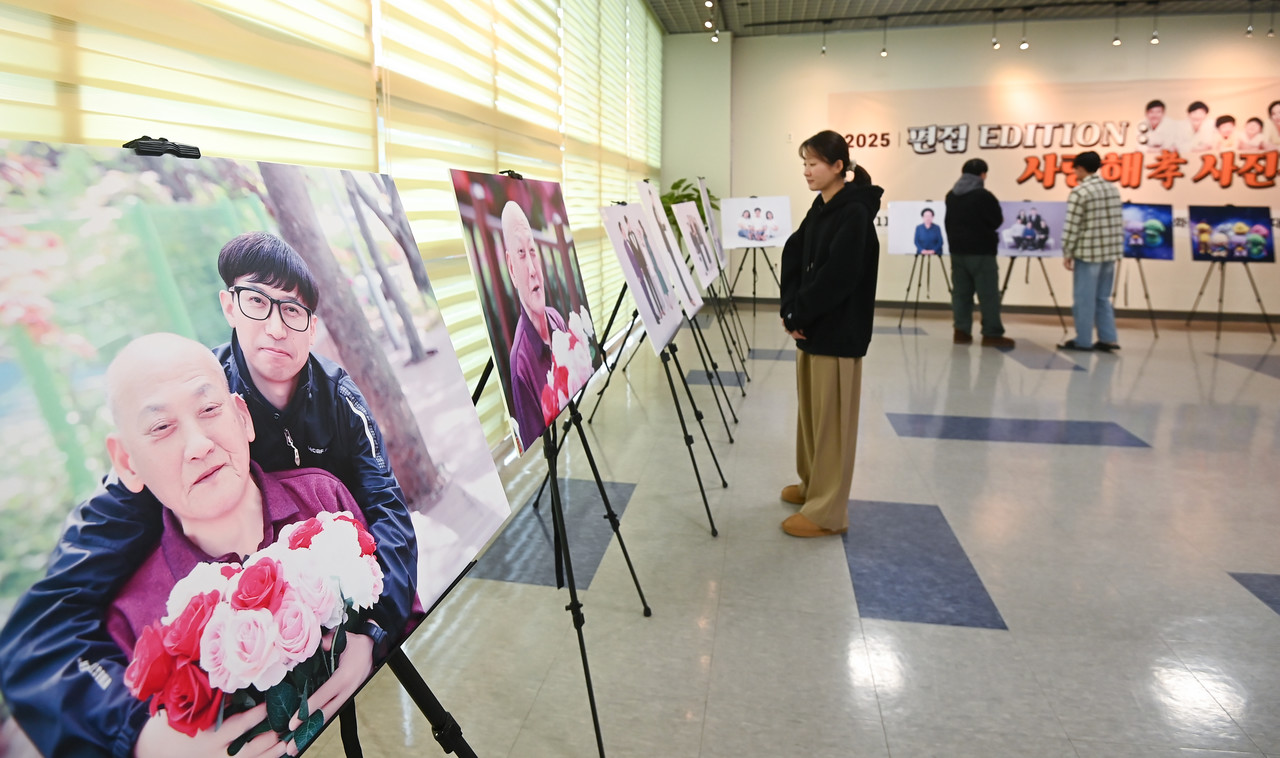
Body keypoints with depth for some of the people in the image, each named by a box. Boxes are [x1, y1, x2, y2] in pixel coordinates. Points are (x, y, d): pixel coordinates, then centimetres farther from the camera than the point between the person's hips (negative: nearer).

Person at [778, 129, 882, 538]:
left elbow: (836, 277, -22)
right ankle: (813, 483, 34)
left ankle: (828, 511, 6)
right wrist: (790, 308, -4)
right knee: (810, 411, 18)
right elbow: (793, 257, 10)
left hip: (838, 332, -9)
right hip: (812, 327, 9)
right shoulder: (819, 209, 11)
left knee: (832, 418, -2)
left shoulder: (855, 213, -16)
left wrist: (797, 314, -14)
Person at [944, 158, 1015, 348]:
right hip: (981, 251, -7)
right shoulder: (984, 196, -14)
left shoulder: (951, 196, 9)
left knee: (961, 292, 9)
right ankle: (992, 334, 2)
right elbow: (997, 221, -7)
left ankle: (961, 331, 9)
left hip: (957, 250, 7)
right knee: (988, 294, -1)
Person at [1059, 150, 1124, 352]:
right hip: (1111, 252, 7)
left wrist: (1067, 254, -6)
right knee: (1103, 298, 14)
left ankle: (1083, 341, 6)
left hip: (1088, 253, -7)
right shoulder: (1113, 189, 11)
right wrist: (1117, 247, 19)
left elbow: (1072, 227, -13)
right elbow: (1119, 222, 13)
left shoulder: (1079, 192, -12)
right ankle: (1108, 339, 14)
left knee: (1084, 299, 1)